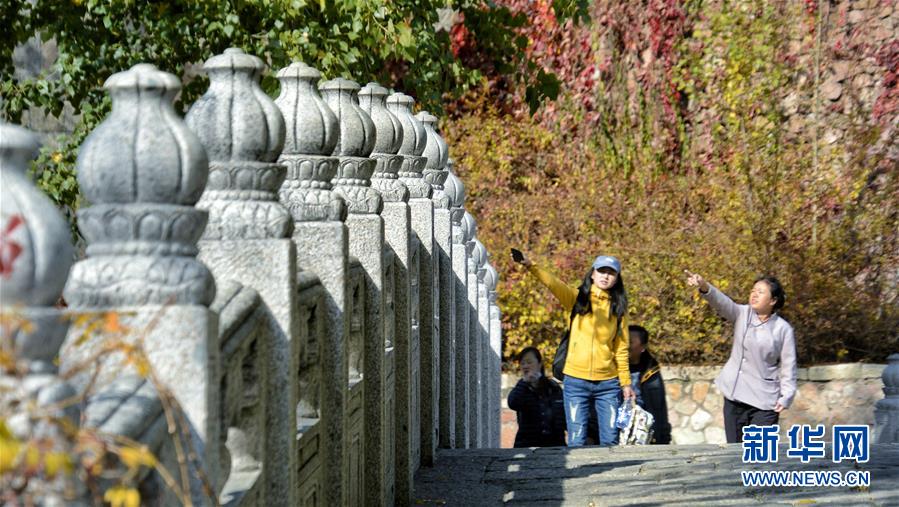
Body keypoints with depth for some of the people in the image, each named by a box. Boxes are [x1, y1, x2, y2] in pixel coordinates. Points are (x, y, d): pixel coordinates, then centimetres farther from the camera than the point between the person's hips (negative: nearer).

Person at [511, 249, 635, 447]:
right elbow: (553, 283, -15)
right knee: (576, 442, -4)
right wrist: (530, 267, -33)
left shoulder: (618, 308, 8)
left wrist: (625, 383, 6)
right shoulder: (577, 298, 3)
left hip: (608, 383, 2)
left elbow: (621, 348, 11)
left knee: (610, 441, 1)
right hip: (576, 381, -2)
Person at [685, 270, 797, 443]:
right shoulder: (742, 314, 1)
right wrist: (704, 287, -38)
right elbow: (722, 302, -18)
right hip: (734, 396, 3)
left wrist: (786, 397, -12)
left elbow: (788, 366, -3)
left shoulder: (783, 329, -5)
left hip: (763, 401, -3)